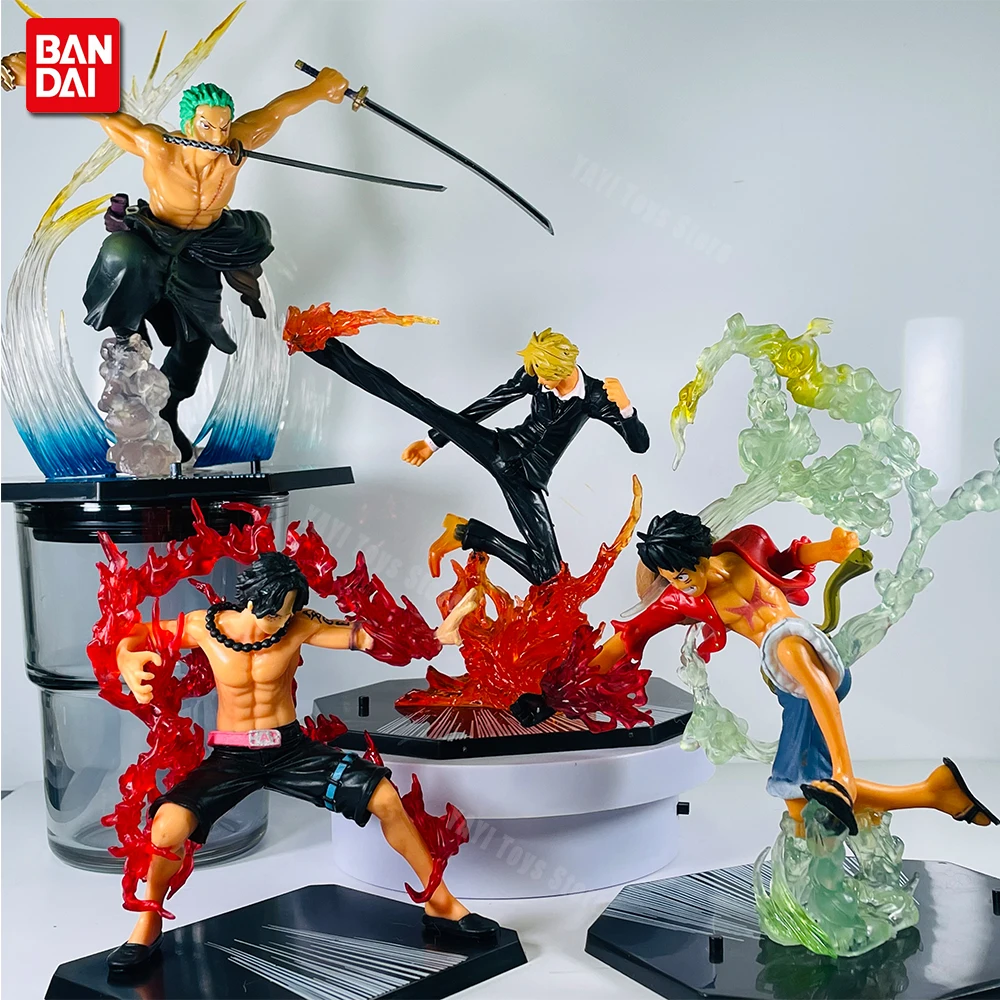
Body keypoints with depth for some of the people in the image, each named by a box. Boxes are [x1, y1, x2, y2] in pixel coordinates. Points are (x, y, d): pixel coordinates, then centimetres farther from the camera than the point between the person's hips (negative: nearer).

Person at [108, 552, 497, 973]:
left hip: (290, 748, 1)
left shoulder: (299, 626, -12)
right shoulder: (207, 626, -12)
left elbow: (366, 637, -15)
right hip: (231, 756, -1)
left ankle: (441, 904, 5)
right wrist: (128, 658, -23)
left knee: (384, 796, -13)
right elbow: (138, 634, 1)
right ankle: (149, 923, 3)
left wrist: (436, 635, -28)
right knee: (170, 823, -29)